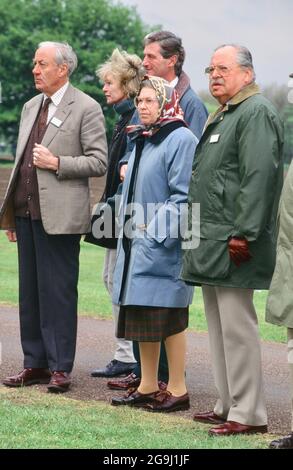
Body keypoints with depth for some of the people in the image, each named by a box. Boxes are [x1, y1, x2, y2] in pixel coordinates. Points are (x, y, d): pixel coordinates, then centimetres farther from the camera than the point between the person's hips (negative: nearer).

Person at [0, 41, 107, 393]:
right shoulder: (31, 107, 17)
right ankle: (35, 363, 17)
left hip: (59, 215, -7)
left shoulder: (86, 108, -5)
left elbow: (98, 162, -8)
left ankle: (60, 367, 3)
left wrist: (57, 163, -17)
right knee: (29, 291, 10)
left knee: (58, 292, -3)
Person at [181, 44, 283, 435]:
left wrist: (242, 234, -24)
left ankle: (248, 414, -4)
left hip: (232, 243, -10)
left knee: (236, 327, -9)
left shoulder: (257, 113, -11)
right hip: (211, 242, 10)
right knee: (220, 328, 13)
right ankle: (228, 406, 20)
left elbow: (259, 178, -20)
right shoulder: (222, 116, 21)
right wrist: (202, 235, 19)